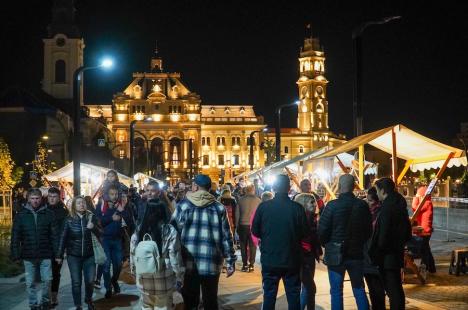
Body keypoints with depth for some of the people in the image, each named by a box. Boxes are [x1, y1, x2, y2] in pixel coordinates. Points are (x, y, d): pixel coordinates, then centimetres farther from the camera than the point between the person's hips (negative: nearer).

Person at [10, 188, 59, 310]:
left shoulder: (49, 214, 0)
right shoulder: (21, 215, 1)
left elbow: (55, 235, 0)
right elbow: (15, 237, 2)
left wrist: (57, 253, -4)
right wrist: (15, 255, -4)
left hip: (45, 255, -1)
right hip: (28, 256, 1)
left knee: (47, 280, 3)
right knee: (30, 283, 8)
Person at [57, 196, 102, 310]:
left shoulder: (91, 217, -2)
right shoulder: (69, 220, -5)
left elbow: (100, 234, -4)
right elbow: (63, 238, -2)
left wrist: (93, 227, -24)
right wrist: (60, 255, -1)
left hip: (89, 255, 1)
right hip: (73, 256, -1)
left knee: (90, 281, 3)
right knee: (76, 282, 1)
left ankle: (88, 299, 31)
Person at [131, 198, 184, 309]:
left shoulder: (138, 231, -2)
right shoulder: (169, 231, -11)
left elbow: (133, 255, 6)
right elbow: (175, 257, -11)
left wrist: (134, 271, 22)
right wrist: (179, 278, -1)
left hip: (144, 279, 3)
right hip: (164, 279, -2)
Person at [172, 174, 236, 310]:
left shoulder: (183, 206, 0)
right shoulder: (219, 208, 2)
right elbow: (226, 237, 1)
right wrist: (230, 262, 7)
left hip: (188, 263, 0)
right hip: (211, 264, 0)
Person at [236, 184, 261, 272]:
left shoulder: (241, 200, -1)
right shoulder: (258, 200, -2)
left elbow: (237, 214, 0)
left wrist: (237, 225, 7)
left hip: (243, 225, 0)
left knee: (243, 246, 9)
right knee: (252, 246, 7)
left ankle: (245, 265, 8)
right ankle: (251, 265, 6)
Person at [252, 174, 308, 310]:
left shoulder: (263, 206, -9)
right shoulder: (297, 208, -11)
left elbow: (255, 231, -3)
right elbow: (304, 232, -6)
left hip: (269, 259, 1)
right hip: (292, 260, 0)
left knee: (269, 295, 10)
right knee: (293, 295, 11)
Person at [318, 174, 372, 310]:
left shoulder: (332, 205, -13)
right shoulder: (362, 205, -3)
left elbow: (322, 230, -11)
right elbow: (368, 231, 5)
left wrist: (327, 245, 8)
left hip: (336, 254, -3)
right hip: (357, 253, 3)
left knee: (336, 290, 5)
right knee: (359, 289, 15)